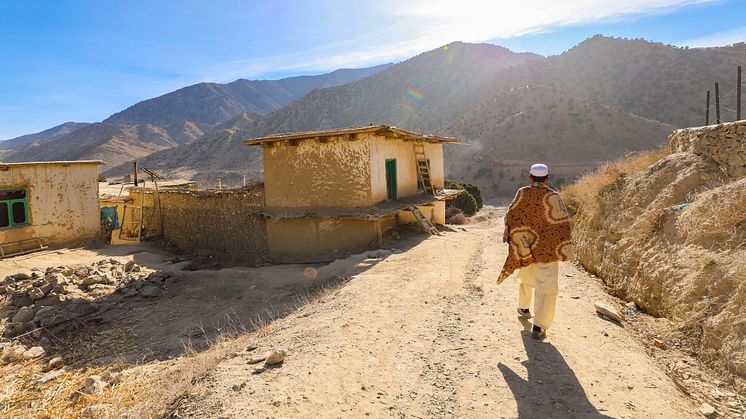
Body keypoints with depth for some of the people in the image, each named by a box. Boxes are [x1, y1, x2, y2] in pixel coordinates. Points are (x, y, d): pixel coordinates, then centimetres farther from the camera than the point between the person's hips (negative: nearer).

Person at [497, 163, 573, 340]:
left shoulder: (522, 193, -5)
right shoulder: (552, 196, -12)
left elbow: (511, 216, -3)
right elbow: (562, 223, -11)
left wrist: (508, 236, 9)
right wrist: (564, 247, -2)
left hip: (524, 246, 4)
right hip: (546, 248, -4)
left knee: (526, 277, 27)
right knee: (546, 286, 1)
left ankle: (524, 307, 46)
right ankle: (538, 327, -3)